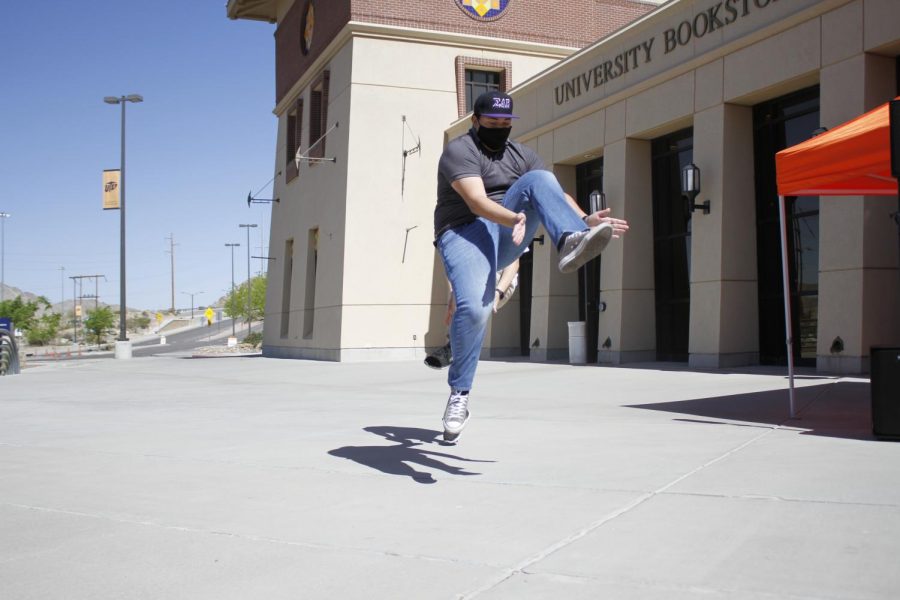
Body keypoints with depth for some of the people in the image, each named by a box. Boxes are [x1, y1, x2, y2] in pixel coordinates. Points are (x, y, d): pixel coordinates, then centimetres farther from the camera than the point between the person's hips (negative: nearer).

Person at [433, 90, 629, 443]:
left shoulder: (519, 154, 15)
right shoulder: (460, 151, -6)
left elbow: (554, 194, 3)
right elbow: (477, 202, -23)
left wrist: (585, 219, -16)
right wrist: (515, 219, -41)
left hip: (507, 235, 5)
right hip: (466, 234, -5)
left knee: (539, 180, -19)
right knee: (474, 307, -31)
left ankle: (571, 243, -47)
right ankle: (459, 396, -12)